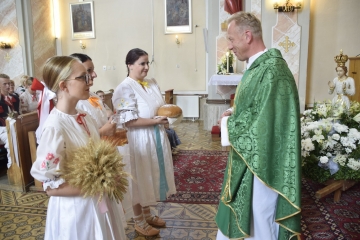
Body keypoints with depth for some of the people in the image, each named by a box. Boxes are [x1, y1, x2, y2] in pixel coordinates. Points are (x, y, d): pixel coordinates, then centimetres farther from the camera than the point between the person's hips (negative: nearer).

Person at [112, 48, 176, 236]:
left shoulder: (152, 83, 7)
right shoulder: (125, 88, -17)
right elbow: (129, 121, -21)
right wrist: (156, 120, -20)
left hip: (156, 137, 8)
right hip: (140, 139, -7)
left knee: (151, 176, 19)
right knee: (140, 179, 8)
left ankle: (147, 214, 39)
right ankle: (139, 221, 28)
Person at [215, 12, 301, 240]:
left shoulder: (273, 70, -23)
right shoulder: (257, 66, 9)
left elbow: (265, 122, -26)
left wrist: (229, 123, -12)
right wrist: (234, 114, 1)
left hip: (261, 164, -10)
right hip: (249, 159, 10)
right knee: (243, 217, 24)